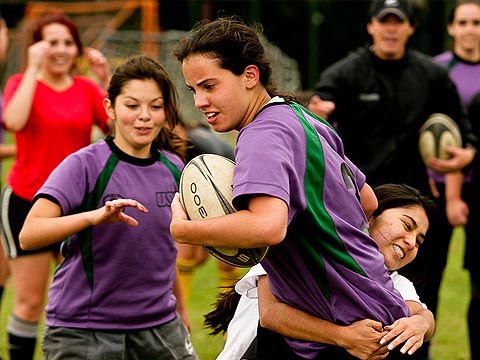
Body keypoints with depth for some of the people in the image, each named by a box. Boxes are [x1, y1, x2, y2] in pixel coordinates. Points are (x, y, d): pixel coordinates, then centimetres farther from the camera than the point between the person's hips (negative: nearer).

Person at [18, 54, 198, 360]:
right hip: (82, 331, -5)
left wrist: (180, 308, 28)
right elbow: (29, 235, -24)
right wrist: (94, 216, -38)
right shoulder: (84, 165, -11)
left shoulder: (173, 168, 5)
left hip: (158, 325, 5)